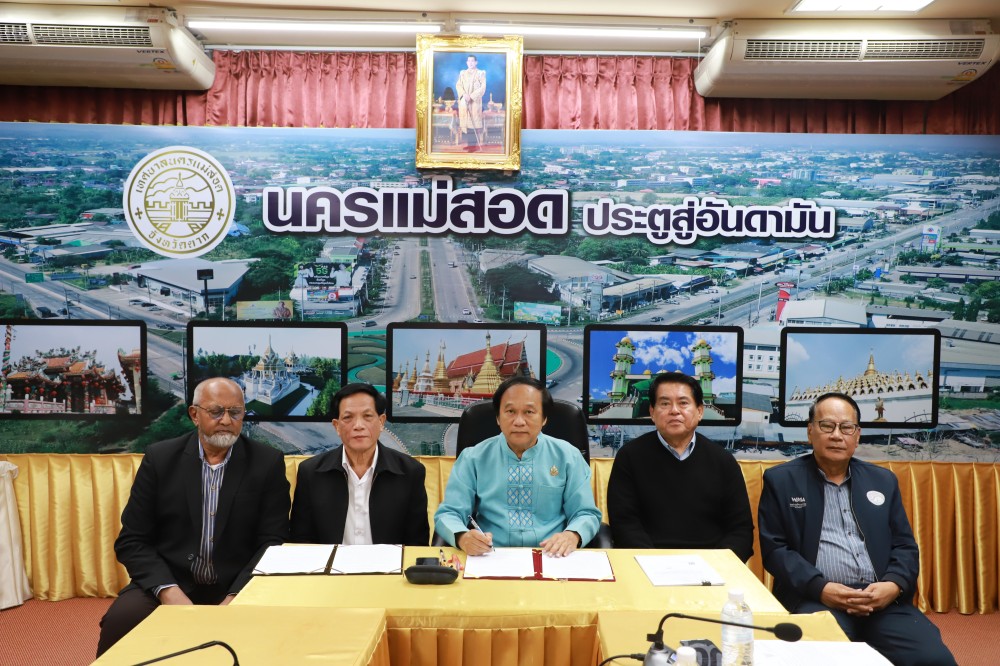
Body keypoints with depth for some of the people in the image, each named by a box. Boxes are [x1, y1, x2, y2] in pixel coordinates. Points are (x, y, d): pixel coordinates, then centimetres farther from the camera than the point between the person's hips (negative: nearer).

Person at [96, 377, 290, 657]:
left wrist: (235, 598, -19)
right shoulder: (160, 457, 0)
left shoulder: (268, 464, -3)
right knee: (120, 620, -26)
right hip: (167, 583, 1)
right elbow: (131, 540, 0)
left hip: (238, 588, -1)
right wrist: (169, 592, -15)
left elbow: (274, 544, -5)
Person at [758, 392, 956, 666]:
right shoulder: (781, 480, 5)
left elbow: (905, 545, 15)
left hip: (882, 598, 4)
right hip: (815, 599, -4)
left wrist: (893, 585, -6)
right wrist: (820, 588, -14)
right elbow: (774, 548, 0)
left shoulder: (883, 481, 17)